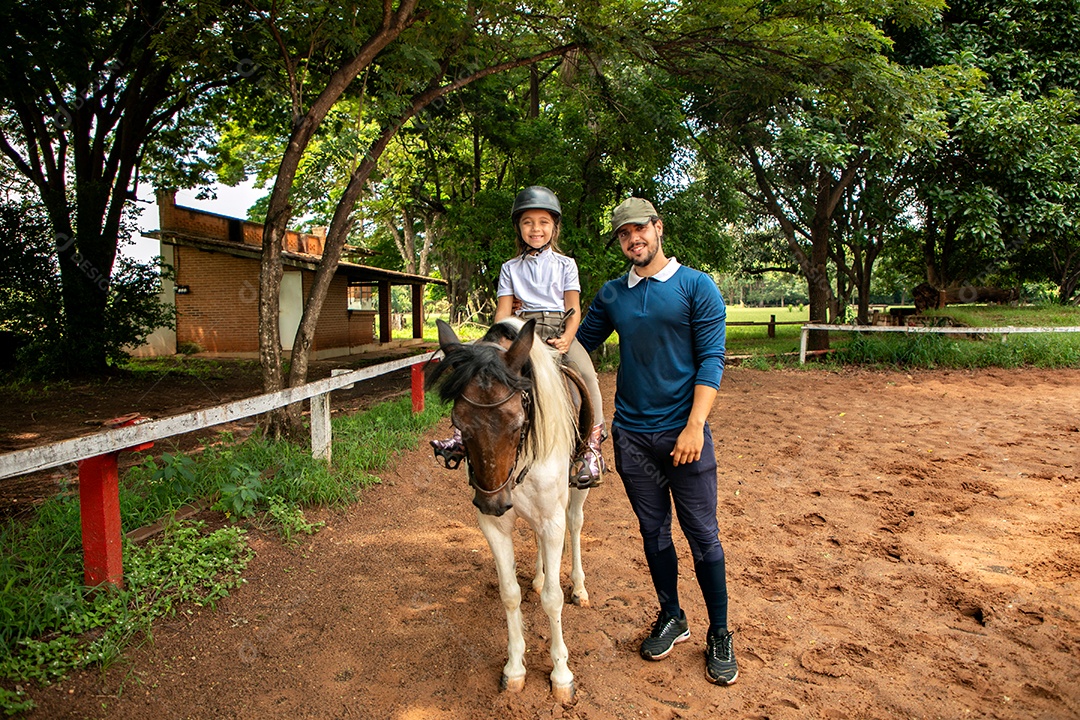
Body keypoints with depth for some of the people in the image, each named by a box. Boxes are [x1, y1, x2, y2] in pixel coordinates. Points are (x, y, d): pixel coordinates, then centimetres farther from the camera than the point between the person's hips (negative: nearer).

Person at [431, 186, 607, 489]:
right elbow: (503, 310, 7)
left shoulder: (565, 264, 11)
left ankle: (591, 445, -23)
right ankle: (464, 432, -14)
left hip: (558, 330, -2)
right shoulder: (510, 268, 15)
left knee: (585, 371, -30)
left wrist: (567, 338, -16)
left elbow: (574, 309, 3)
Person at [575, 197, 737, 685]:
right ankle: (671, 618, 33)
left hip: (683, 432, -3)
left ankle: (719, 634, 23)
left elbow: (711, 360, -9)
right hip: (632, 434, 4)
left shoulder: (696, 287, -4)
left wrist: (695, 425, -18)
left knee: (703, 535, 5)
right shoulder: (611, 295, 7)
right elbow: (580, 343, 16)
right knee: (653, 531, 14)